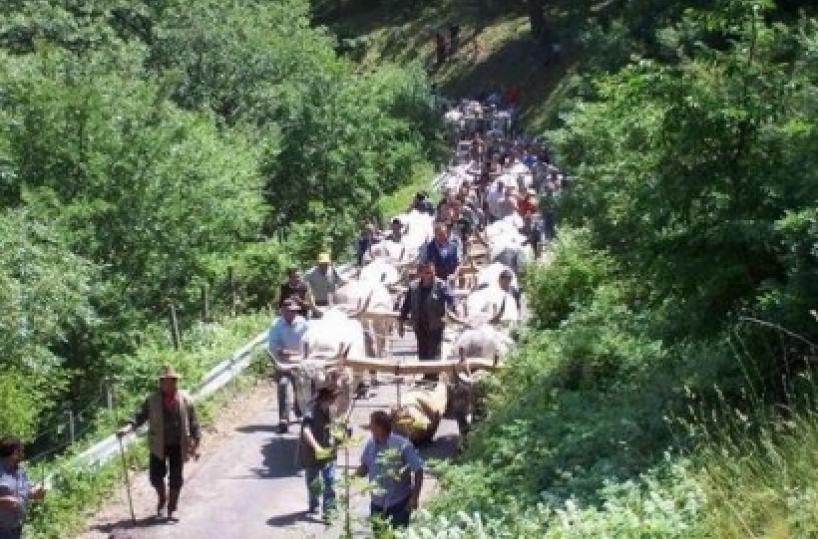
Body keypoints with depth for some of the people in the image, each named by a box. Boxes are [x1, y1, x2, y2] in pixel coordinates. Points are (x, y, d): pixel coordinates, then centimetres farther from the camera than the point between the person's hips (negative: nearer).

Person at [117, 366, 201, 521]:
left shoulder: (186, 400, -1)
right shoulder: (153, 400, -2)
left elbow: (193, 423, 2)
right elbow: (140, 415, -10)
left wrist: (196, 445, 0)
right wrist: (128, 427, -28)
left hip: (178, 445, 0)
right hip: (158, 445, 0)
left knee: (176, 479, 4)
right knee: (156, 476, 1)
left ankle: (172, 510, 21)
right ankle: (162, 498, 33)